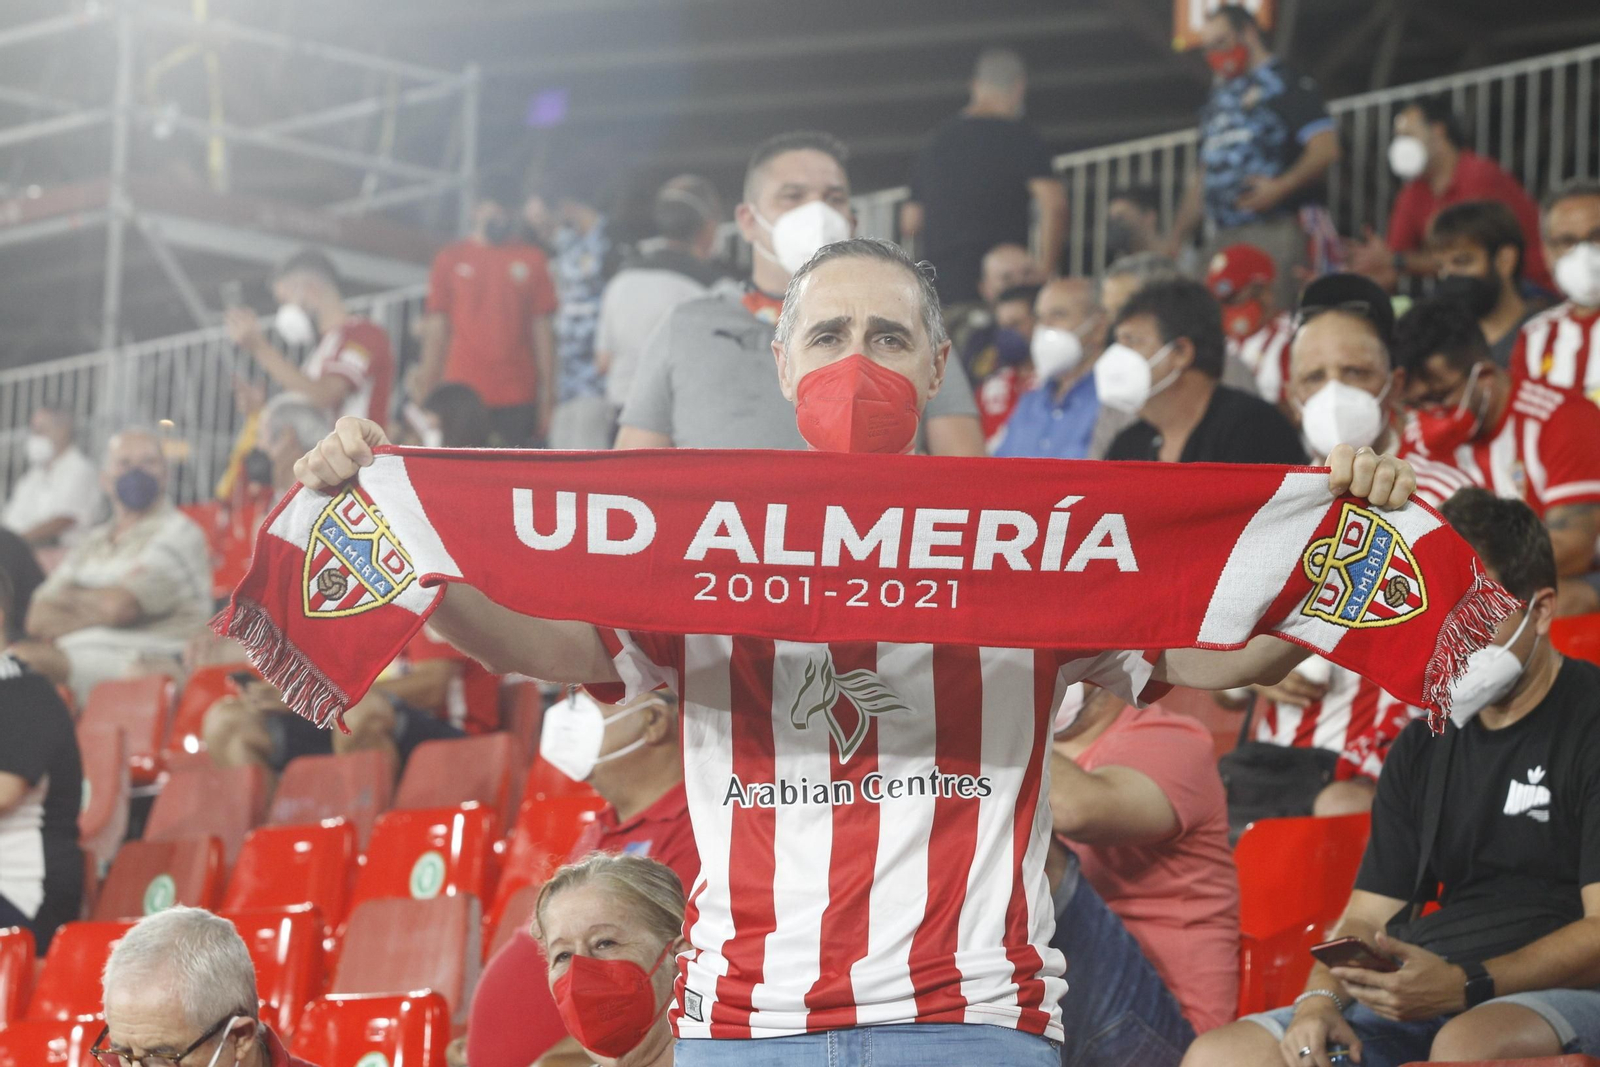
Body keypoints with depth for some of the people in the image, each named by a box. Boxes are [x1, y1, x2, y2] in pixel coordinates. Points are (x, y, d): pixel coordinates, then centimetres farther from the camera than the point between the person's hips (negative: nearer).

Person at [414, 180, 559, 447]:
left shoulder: (532, 260, 9)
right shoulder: (450, 259, 9)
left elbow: (542, 329, 8)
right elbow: (436, 328, 7)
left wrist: (548, 395, 3)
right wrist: (427, 389, -2)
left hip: (518, 395, 0)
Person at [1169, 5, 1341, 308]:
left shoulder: (1285, 86, 1)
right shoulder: (1219, 97, 24)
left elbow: (1325, 148, -11)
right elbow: (1203, 176, 28)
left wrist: (1281, 187, -22)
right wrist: (1178, 236, 21)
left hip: (1274, 230, -7)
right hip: (1222, 237, 7)